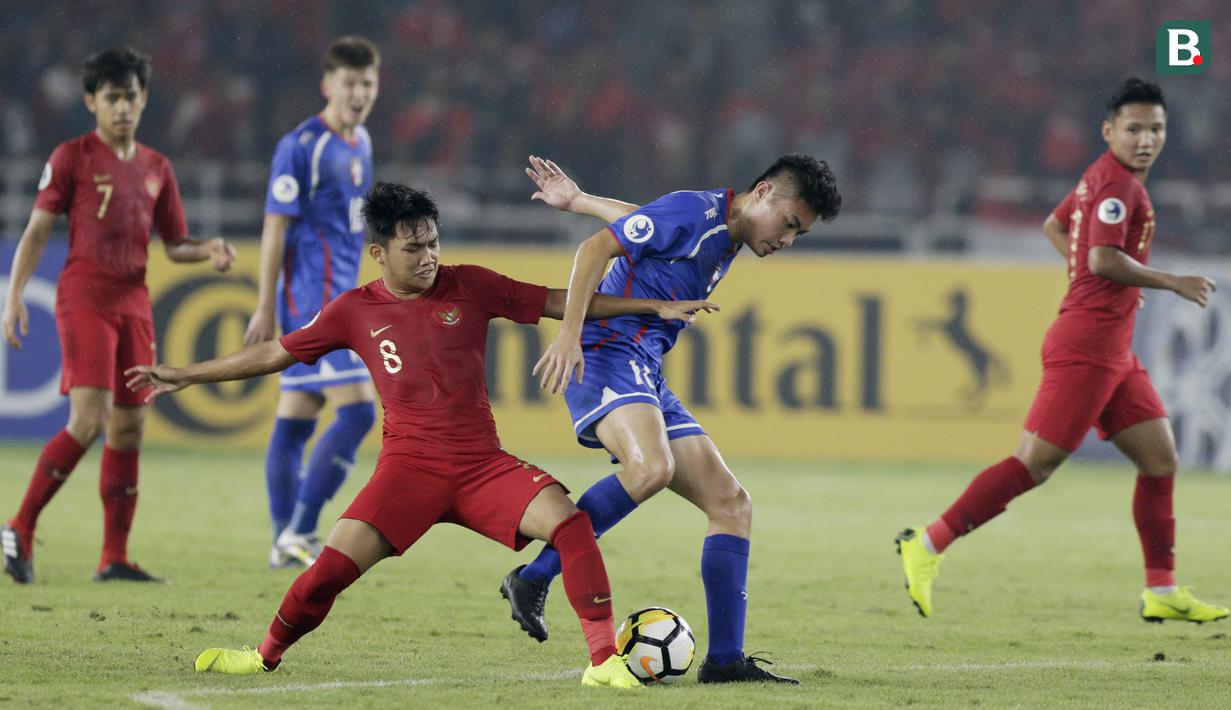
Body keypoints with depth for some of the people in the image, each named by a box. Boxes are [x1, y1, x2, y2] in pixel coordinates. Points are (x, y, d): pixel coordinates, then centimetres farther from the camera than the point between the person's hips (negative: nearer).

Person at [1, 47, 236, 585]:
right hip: (84, 298, -6)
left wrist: (209, 251, -3)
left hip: (134, 302, 6)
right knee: (90, 420, -19)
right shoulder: (72, 157, -1)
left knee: (129, 428, 5)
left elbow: (175, 244, 19)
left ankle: (115, 557, 9)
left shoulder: (156, 168, 14)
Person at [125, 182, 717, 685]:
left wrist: (656, 307, 4)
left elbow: (562, 303, 7)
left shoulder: (468, 287, 3)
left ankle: (604, 660, -20)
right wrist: (183, 376, 15)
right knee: (335, 565, -16)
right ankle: (266, 656, 9)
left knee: (568, 520, -23)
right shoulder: (355, 312, 4)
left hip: (483, 464, 1)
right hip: (409, 464, -1)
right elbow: (275, 354, 13)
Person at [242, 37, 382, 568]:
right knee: (357, 412, -15)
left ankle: (286, 542, 12)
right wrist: (265, 309, -14)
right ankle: (298, 533, -13)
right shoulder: (301, 147, -12)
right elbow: (275, 228, -12)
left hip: (335, 298, 9)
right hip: (313, 298, -9)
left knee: (296, 420, 10)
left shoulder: (360, 145, 15)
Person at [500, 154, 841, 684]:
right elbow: (596, 247, -14)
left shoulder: (728, 240, 20)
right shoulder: (694, 213, -9)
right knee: (651, 468, -36)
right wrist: (570, 332, -23)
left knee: (731, 504, 2)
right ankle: (533, 579, -23)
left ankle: (725, 659, 0)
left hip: (648, 380, 10)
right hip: (609, 354, -10)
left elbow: (642, 219, 34)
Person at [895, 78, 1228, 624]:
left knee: (1161, 458, 8)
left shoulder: (1103, 178, 18)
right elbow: (1105, 259, -23)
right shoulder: (1115, 181, -12)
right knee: (1035, 462, -12)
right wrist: (1173, 284, -14)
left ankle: (1162, 592, 12)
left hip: (1114, 353, 11)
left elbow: (1054, 226, 32)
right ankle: (927, 547, -9)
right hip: (1087, 345, -11)